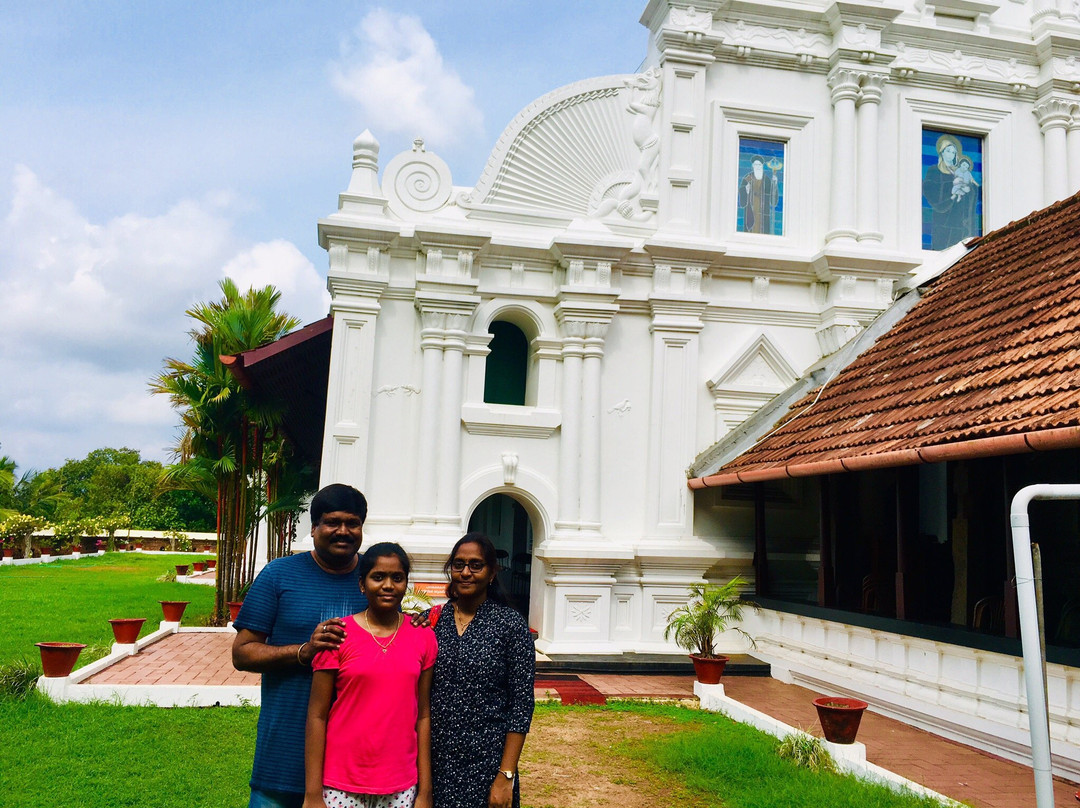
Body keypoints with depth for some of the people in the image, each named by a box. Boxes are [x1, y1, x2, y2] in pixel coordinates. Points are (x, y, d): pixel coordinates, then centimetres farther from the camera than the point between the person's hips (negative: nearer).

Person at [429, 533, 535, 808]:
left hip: (487, 763, -3)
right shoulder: (432, 620, 2)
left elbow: (521, 704, -7)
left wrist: (506, 776, -11)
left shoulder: (511, 625, -7)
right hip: (435, 759, 3)